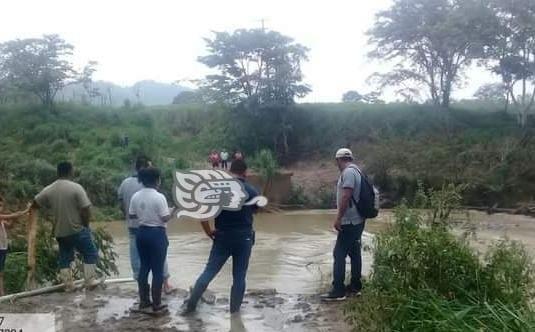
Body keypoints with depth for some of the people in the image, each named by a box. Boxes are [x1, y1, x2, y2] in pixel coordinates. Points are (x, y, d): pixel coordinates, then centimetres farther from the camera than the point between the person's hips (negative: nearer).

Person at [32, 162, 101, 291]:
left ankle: (68, 285, 18)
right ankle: (90, 280, 10)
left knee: (64, 258, 16)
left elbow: (34, 204, 14)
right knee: (90, 254, 10)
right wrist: (85, 225, -1)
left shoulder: (48, 190, 1)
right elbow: (86, 210, -17)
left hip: (60, 231, 5)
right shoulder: (76, 187, -14)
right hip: (78, 230, -5)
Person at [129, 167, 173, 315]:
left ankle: (144, 302, 22)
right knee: (157, 270, 2)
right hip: (157, 234, -6)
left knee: (144, 267, 15)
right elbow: (165, 218, -17)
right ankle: (156, 305, 7)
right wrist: (171, 212, 2)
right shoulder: (159, 197, -17)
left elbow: (132, 215, 8)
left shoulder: (136, 196, 2)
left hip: (141, 233, 7)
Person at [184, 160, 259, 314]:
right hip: (244, 238, 0)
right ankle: (234, 311, 15)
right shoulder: (252, 192, -3)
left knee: (209, 272, 9)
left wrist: (208, 231, -3)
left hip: (223, 237, 1)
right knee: (239, 276, 9)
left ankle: (191, 305, 12)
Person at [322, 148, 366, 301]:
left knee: (339, 254, -7)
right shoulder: (355, 171, 14)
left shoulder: (348, 172, -16)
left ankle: (338, 291, -6)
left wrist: (338, 218, -20)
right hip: (356, 220, 10)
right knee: (354, 253, 13)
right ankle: (355, 286, 21)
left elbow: (346, 196, -23)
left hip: (349, 222, -10)